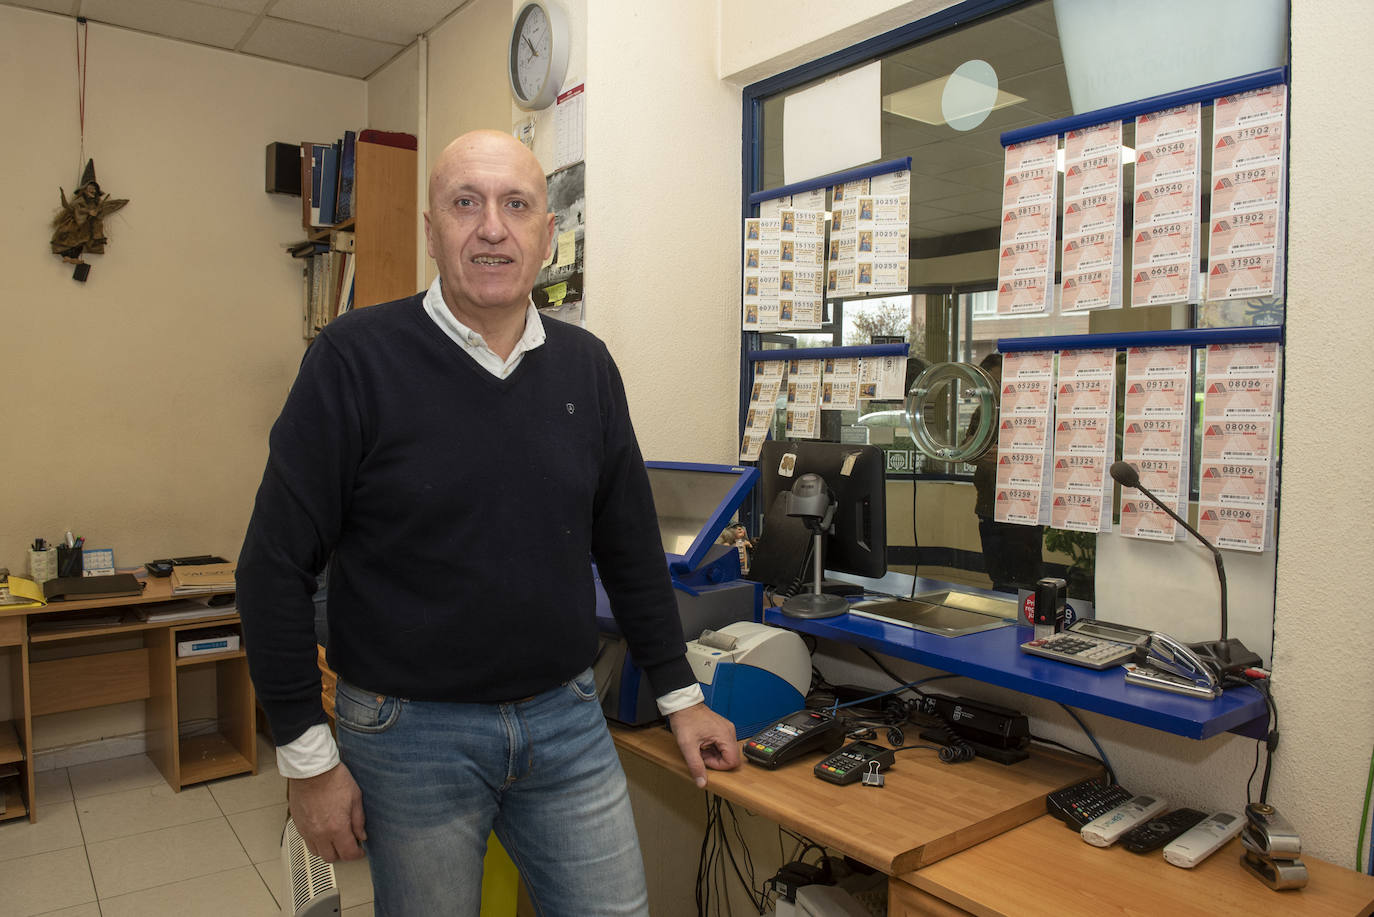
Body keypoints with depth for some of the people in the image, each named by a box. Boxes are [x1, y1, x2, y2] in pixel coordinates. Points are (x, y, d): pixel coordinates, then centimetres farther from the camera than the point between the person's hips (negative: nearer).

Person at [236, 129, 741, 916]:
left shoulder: (586, 366, 1)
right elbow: (278, 566, -8)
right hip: (411, 732, -3)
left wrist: (680, 695, 11)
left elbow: (631, 546, 9)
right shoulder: (356, 357, -11)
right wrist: (308, 758, -8)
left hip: (568, 718, 4)